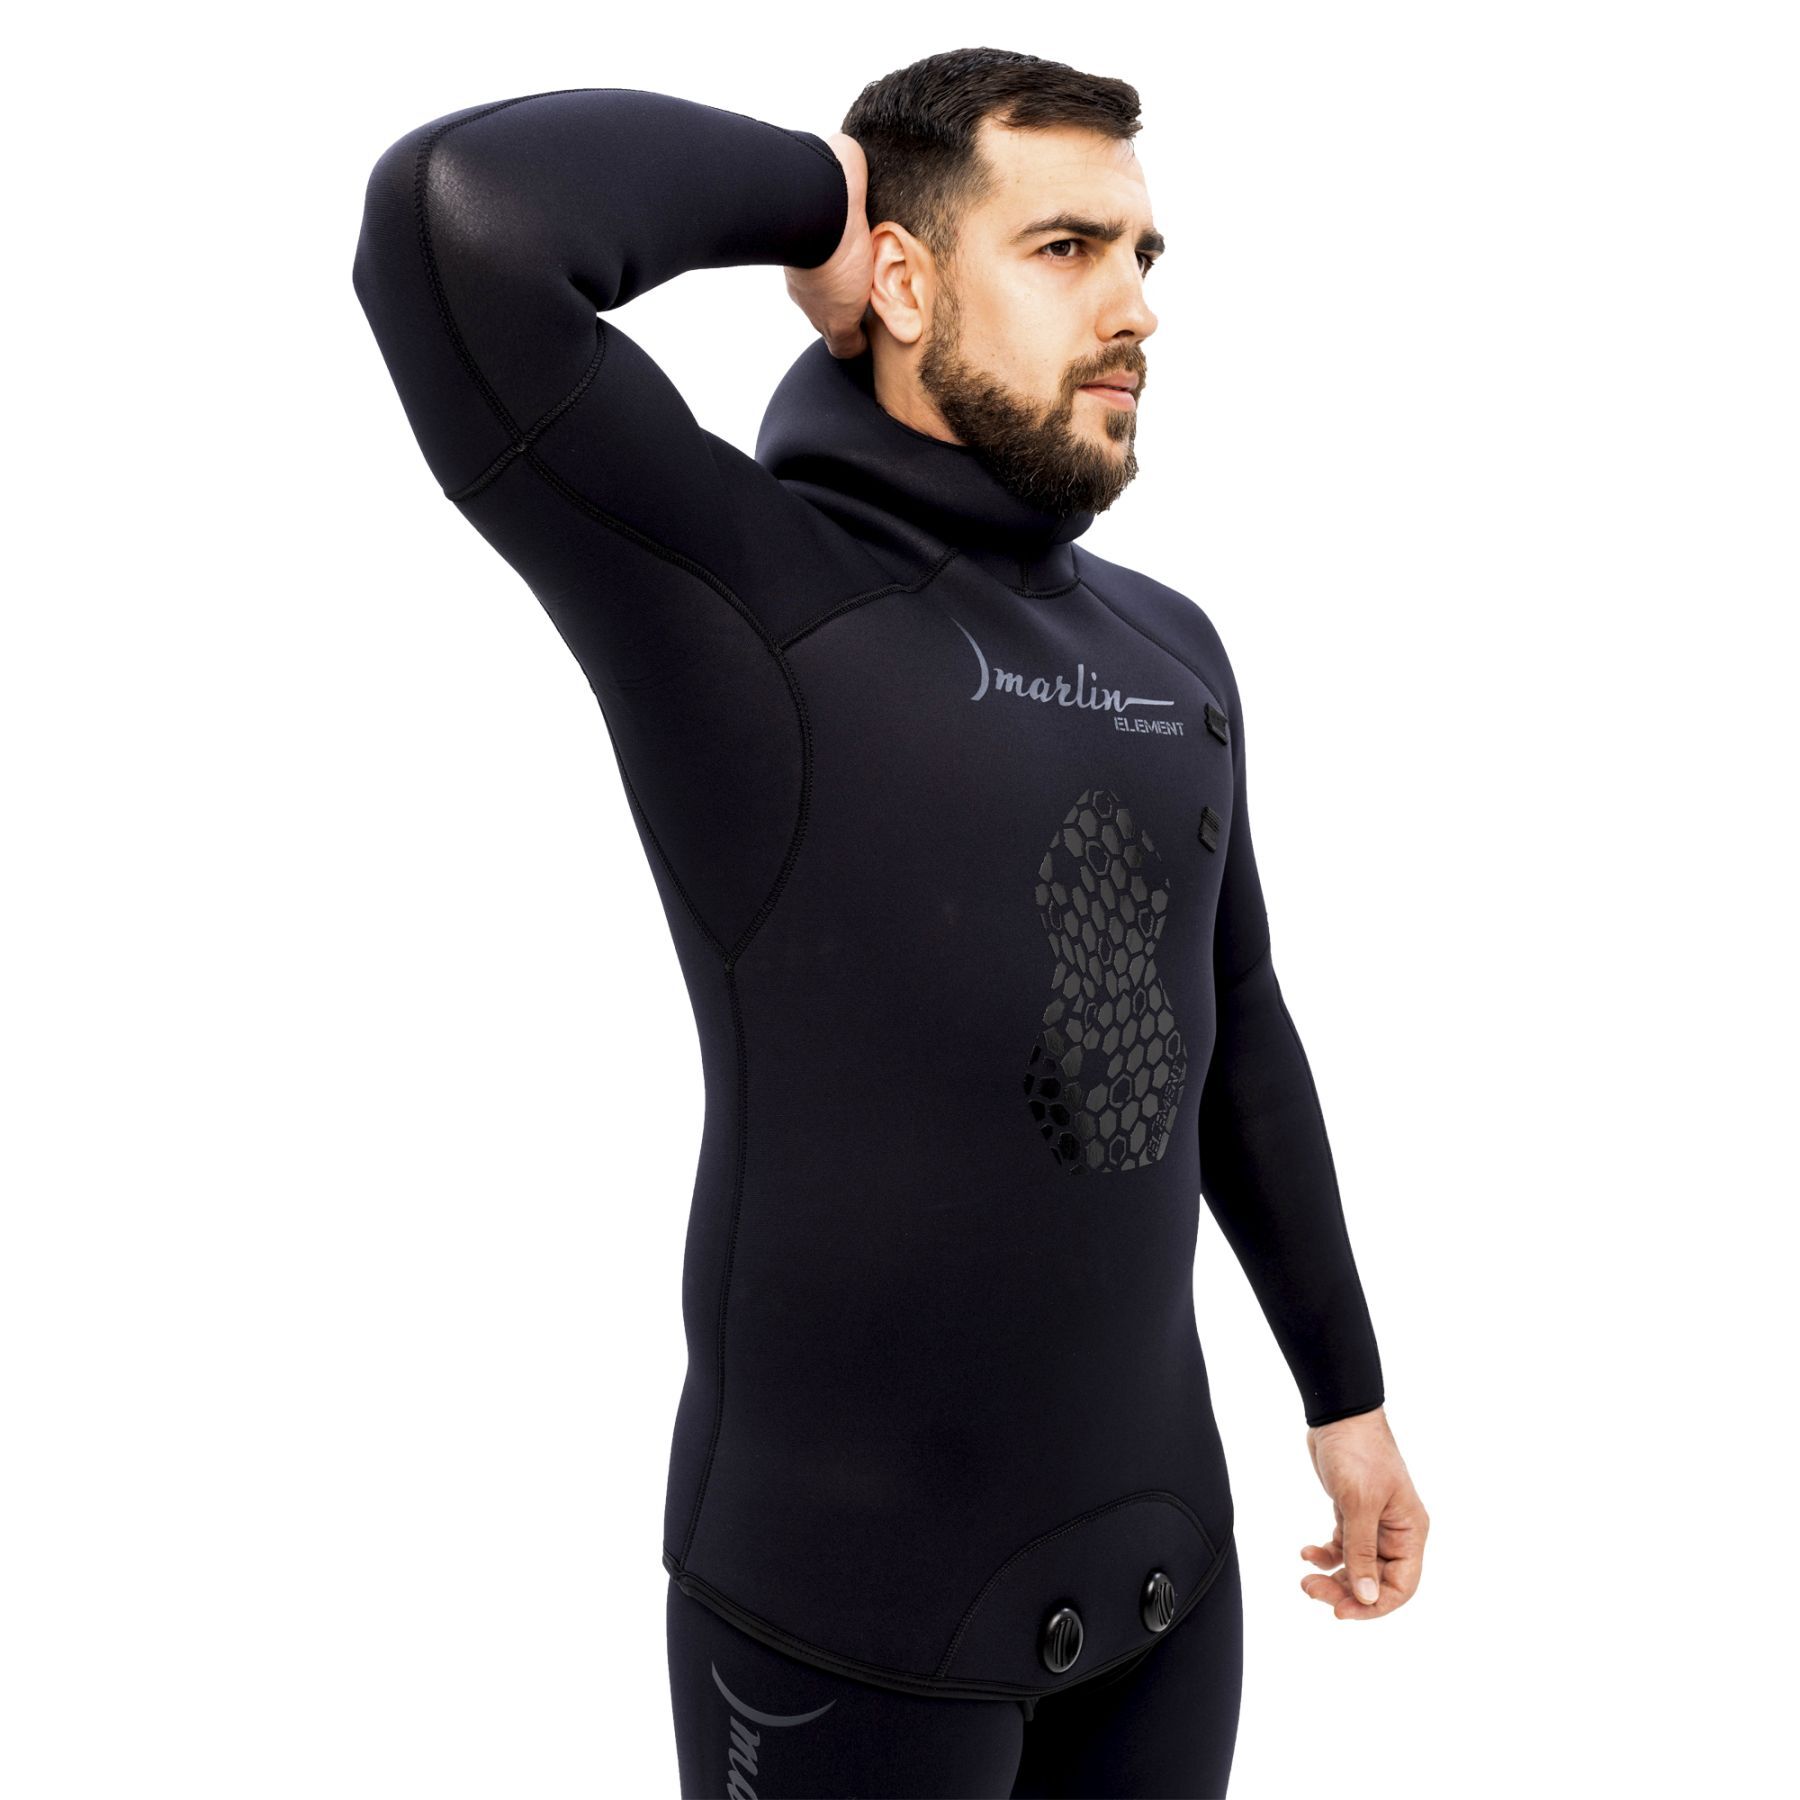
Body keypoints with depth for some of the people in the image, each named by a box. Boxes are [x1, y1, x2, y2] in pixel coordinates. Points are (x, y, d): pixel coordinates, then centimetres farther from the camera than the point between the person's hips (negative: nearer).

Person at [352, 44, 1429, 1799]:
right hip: (851, 1588, -6)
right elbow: (462, 216, -34)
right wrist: (817, 193, -16)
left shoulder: (1165, 647, 5)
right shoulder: (741, 585, -16)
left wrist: (1346, 1391, 17)